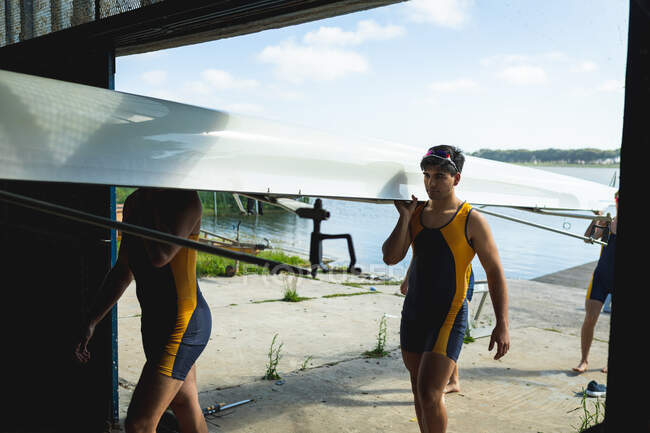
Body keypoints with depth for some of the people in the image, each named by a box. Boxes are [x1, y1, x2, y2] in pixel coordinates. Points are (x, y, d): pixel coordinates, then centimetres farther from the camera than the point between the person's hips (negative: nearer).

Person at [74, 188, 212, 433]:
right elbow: (123, 271, 17)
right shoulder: (134, 203, 10)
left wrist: (149, 200, -19)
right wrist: (91, 322, 16)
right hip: (156, 321, 9)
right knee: (186, 408, 22)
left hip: (183, 322, -9)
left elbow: (160, 255, -31)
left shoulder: (184, 198, -15)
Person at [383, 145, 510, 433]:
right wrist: (405, 217, -11)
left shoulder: (471, 221, -9)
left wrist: (502, 325, -12)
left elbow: (495, 274, -7)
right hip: (413, 312, 6)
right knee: (419, 391, 17)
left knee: (430, 395, -12)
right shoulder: (416, 213, 5)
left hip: (449, 316, -5)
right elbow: (391, 258, -2)